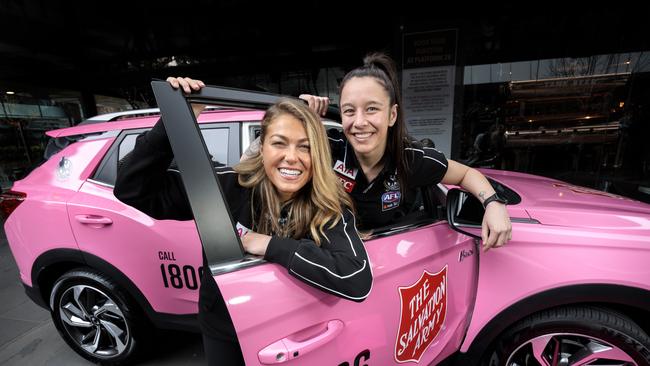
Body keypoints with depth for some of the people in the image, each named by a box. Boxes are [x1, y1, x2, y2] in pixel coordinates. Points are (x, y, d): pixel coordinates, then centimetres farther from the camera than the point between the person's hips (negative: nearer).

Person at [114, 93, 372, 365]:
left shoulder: (330, 208, -23)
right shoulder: (229, 186, -22)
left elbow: (358, 280, -37)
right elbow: (132, 190, -20)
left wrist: (271, 246, -35)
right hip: (223, 332, 1)